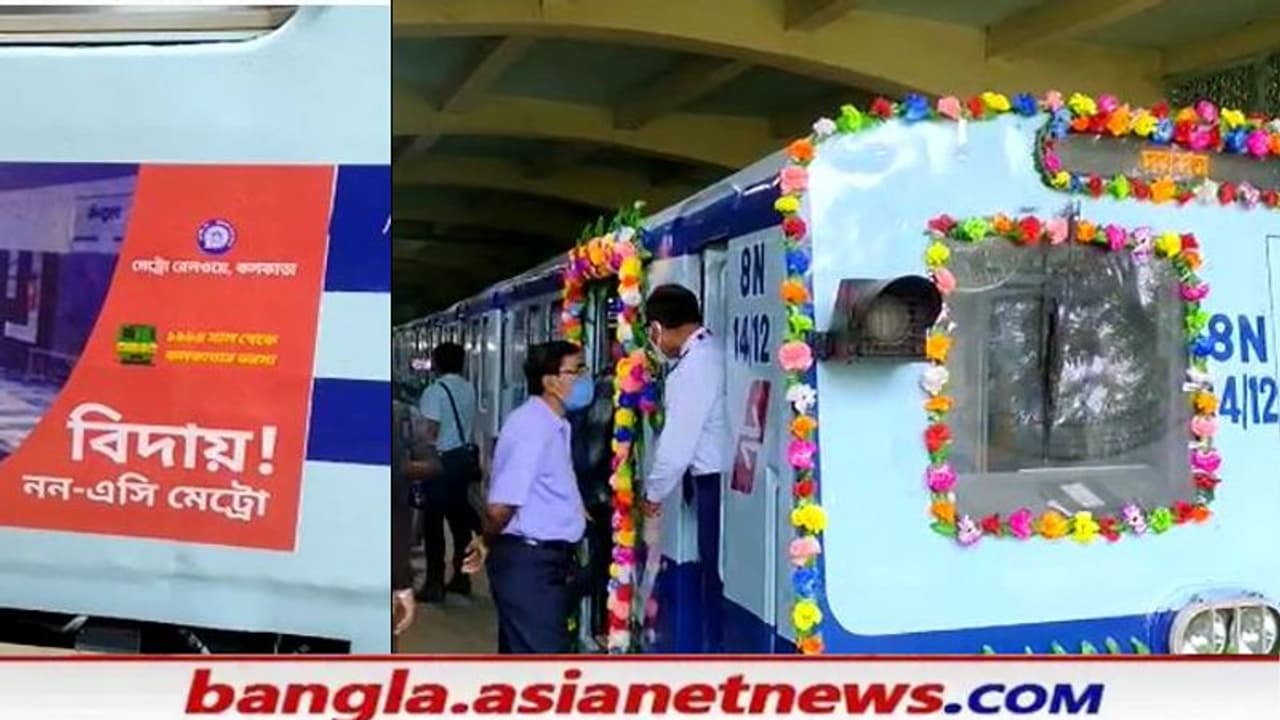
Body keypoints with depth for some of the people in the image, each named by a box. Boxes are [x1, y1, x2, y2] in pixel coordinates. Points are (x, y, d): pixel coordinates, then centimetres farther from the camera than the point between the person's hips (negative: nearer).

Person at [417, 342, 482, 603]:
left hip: (442, 460, -7)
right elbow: (470, 425, 8)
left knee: (433, 522, 0)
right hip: (465, 456, 7)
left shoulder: (434, 391, -13)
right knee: (460, 517, 14)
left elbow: (430, 433, -16)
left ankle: (435, 584, 0)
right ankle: (461, 577, 20)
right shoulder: (468, 389, 6)